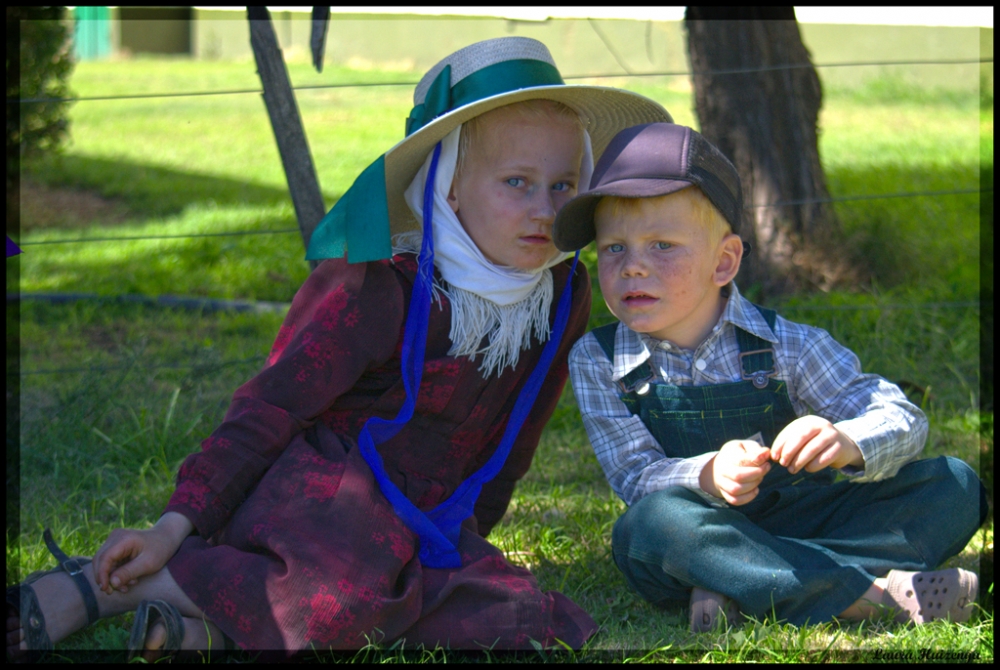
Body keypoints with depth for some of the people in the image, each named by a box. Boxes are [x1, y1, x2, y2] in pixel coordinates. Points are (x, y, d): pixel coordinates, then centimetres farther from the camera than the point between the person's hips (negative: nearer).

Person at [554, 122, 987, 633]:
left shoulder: (784, 347, -6)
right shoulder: (597, 361, -5)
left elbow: (903, 419, -9)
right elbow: (636, 476, -12)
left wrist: (846, 442, -35)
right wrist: (708, 476, -35)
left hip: (798, 522, 2)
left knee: (954, 486, -15)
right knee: (650, 525, -37)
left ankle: (740, 591, -30)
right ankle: (870, 594, -34)